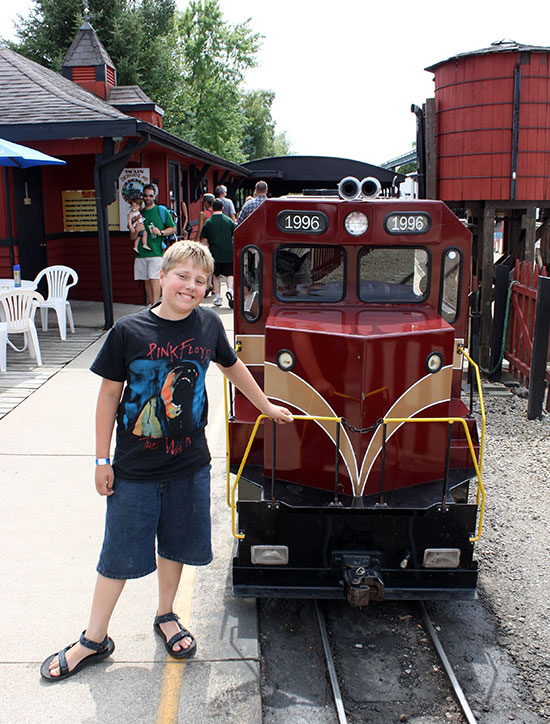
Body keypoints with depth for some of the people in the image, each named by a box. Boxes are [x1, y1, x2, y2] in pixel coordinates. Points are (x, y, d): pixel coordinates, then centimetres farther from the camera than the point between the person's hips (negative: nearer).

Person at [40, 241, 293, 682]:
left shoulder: (208, 324, -3)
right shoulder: (129, 331, -12)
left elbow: (232, 367, 15)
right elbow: (109, 395, -6)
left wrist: (267, 407, 25)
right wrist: (102, 460, -3)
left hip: (189, 464, 3)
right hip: (134, 467, -2)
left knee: (176, 545, 17)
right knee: (120, 553, 9)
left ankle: (166, 616, 41)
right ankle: (94, 640, 27)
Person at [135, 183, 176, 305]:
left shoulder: (162, 211, 5)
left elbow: (173, 228, 6)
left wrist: (160, 232, -10)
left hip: (156, 251, -4)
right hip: (141, 253, 4)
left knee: (154, 279, -12)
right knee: (146, 280, 8)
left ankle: (155, 305, -12)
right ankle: (149, 304, 17)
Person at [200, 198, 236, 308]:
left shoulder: (208, 222, 1)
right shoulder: (229, 221, 2)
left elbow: (204, 240, 3)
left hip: (215, 253, 0)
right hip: (228, 253, 0)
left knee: (216, 275, 12)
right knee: (229, 274, 9)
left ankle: (218, 297, 11)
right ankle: (230, 290, -18)